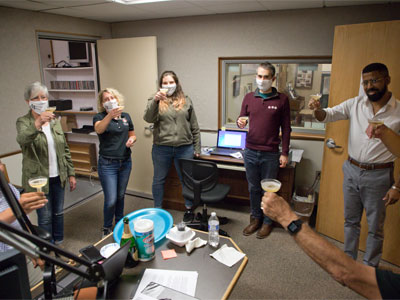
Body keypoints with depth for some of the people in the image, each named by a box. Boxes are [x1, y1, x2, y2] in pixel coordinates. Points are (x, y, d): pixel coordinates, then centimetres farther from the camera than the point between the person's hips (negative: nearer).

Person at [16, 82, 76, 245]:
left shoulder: (55, 121, 6)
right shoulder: (23, 121, -9)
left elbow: (65, 149, 9)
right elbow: (22, 139, -33)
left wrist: (71, 174, 6)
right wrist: (37, 124, -53)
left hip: (58, 177, 5)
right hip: (38, 179, -4)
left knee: (58, 213, 17)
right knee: (45, 217, 6)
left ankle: (59, 243, 37)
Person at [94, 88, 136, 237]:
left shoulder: (126, 116, 7)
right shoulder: (99, 117, -7)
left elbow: (132, 135, 18)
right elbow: (98, 129, -30)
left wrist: (132, 139, -6)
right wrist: (110, 115, -47)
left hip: (125, 162, 4)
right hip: (107, 163, -4)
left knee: (121, 196, 18)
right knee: (111, 200, -4)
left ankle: (119, 223, 39)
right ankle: (107, 228, 22)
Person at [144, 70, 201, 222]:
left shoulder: (186, 101, 8)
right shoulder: (154, 100, 3)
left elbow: (194, 127, 9)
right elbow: (148, 118, -14)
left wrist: (197, 148, 6)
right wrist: (155, 100, -28)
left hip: (185, 148, 1)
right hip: (161, 148, 0)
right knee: (159, 180, 12)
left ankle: (189, 209, 31)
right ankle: (157, 210, 31)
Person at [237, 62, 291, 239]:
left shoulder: (282, 99, -2)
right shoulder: (249, 98, 6)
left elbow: (286, 129, 0)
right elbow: (242, 118, 12)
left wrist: (284, 153, -3)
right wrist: (240, 123, -12)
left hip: (270, 154, -3)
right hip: (250, 151, 3)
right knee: (253, 188, 14)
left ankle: (267, 221, 26)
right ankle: (255, 219, 30)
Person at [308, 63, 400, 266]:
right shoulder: (355, 104, -1)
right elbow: (328, 115, -5)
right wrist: (317, 109, -30)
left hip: (379, 175, -3)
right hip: (351, 170, 3)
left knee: (375, 227, 12)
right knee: (351, 220, 18)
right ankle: (349, 260, 37)